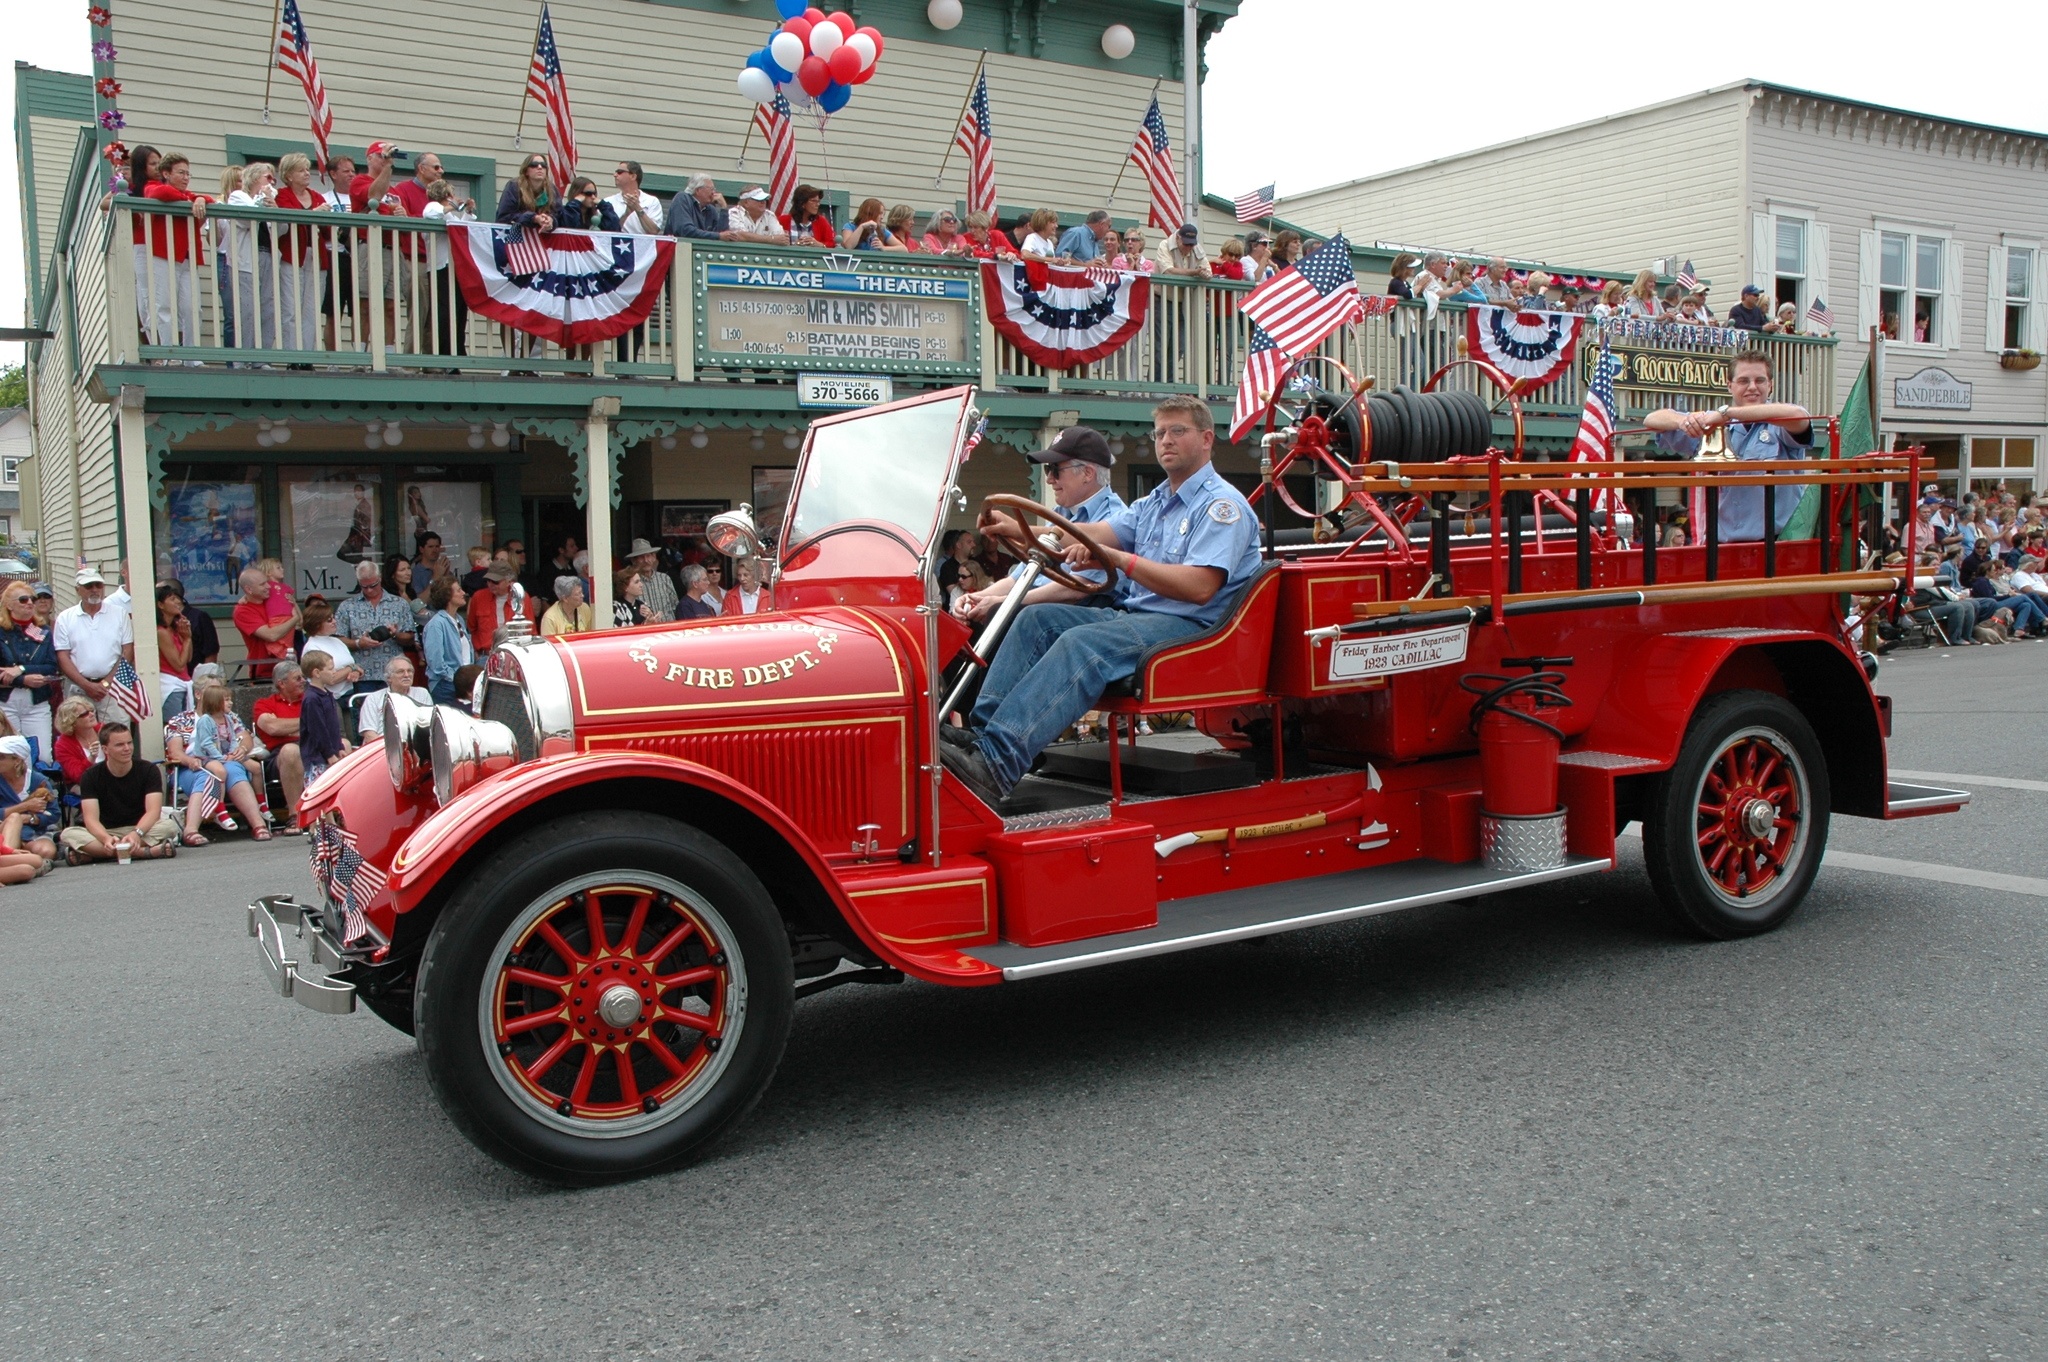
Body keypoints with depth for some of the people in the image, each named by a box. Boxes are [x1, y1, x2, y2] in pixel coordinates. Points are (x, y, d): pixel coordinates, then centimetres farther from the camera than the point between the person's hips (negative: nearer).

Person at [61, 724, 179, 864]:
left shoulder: (148, 770, -4)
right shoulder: (92, 776, -4)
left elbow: (153, 811, -15)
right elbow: (91, 818, -15)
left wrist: (136, 834, -36)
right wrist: (106, 839, -37)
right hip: (105, 832, 1)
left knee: (170, 826, -30)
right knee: (69, 834, -29)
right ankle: (144, 852, -40)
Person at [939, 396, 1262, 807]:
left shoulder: (1222, 505, -5)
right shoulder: (1153, 503, 24)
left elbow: (1199, 587, -19)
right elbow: (1097, 533, 7)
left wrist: (1117, 558, -24)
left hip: (1187, 626, -9)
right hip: (1132, 614, 9)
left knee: (1082, 643, -31)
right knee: (1037, 618, -8)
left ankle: (996, 763, -45)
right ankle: (979, 732, -22)